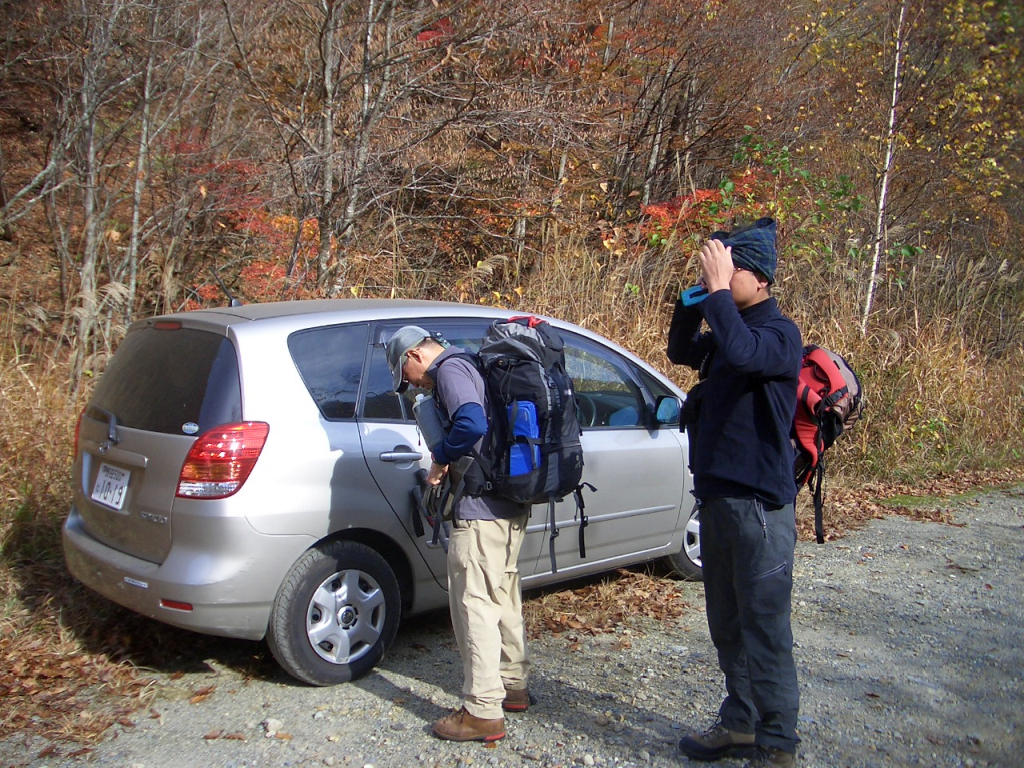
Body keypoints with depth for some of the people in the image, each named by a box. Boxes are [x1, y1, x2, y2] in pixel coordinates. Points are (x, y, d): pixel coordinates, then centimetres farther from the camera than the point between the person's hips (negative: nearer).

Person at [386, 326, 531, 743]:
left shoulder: (449, 370, -10)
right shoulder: (469, 367, 20)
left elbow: (472, 424, -27)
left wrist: (440, 458, -12)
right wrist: (448, 460, 11)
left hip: (482, 508, -10)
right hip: (512, 504, 10)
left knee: (474, 602, -5)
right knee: (503, 596, 20)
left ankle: (484, 712, 0)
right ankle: (513, 685, 32)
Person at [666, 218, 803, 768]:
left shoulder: (779, 333, -12)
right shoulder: (729, 328, 12)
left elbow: (742, 353, -33)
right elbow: (680, 351, 24)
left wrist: (718, 288, -22)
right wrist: (696, 296, 9)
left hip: (759, 505, -9)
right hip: (717, 498, 9)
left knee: (764, 630, -2)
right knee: (727, 626, 17)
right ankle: (740, 723, 31)